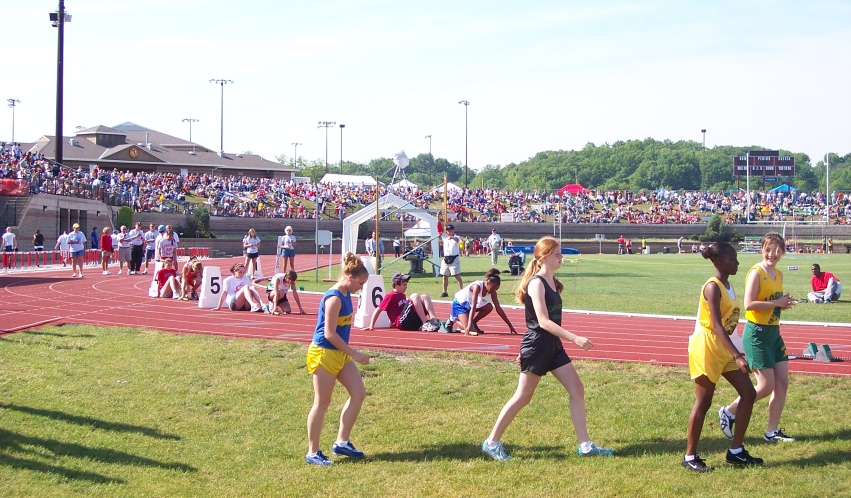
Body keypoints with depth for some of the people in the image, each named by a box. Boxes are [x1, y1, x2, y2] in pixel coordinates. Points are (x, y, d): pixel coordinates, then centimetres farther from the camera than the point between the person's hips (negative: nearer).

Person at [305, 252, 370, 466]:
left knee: (358, 394, 7)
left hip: (339, 354, 9)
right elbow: (329, 333, -23)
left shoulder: (345, 294, 7)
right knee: (322, 403, -1)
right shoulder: (334, 298, -21)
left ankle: (341, 442, 15)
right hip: (324, 354, -9)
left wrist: (350, 353, 19)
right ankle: (312, 452, 8)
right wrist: (354, 354, -19)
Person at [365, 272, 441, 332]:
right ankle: (426, 323, -34)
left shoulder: (403, 296, 24)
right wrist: (371, 326, -8)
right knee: (415, 296, -22)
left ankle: (434, 320, -25)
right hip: (401, 323, -8)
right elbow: (378, 310, -3)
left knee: (424, 296, -3)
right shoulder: (391, 296, -1)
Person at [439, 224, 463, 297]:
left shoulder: (456, 237, -7)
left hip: (454, 258, -6)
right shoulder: (444, 236, 9)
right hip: (446, 258, 6)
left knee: (457, 275, -9)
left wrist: (452, 237, -55)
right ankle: (444, 292, 19)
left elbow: (457, 239, -32)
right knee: (445, 276, 11)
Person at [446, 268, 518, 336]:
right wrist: (469, 326, -48)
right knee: (469, 330, -24)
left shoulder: (492, 292, -13)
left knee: (489, 307, -19)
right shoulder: (477, 287, -34)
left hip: (469, 304, 7)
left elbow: (498, 309, -7)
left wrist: (510, 325, -9)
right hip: (459, 304, -7)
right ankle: (454, 319, 4)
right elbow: (473, 307, -41)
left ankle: (473, 323, 0)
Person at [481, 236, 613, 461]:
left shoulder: (553, 283, 11)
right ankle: (492, 442, 10)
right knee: (523, 396, -1)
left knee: (577, 389, 3)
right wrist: (575, 338, -29)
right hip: (536, 346, -8)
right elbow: (543, 321, -24)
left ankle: (585, 445, 8)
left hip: (553, 346, 9)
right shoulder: (536, 283, -16)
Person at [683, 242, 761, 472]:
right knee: (703, 402, -4)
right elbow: (716, 326, -26)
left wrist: (736, 353, 16)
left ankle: (736, 451, 14)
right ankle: (690, 457, 7)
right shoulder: (713, 287, -18)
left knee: (748, 394, 6)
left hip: (724, 348, 9)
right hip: (707, 348, -9)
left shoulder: (728, 285, 9)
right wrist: (737, 355, -32)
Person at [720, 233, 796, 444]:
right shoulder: (756, 272, -15)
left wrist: (784, 304, 0)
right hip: (757, 334, -8)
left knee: (782, 382, 7)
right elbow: (749, 304, -24)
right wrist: (776, 303, -21)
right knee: (766, 386, -5)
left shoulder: (778, 275, 11)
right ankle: (729, 412, 13)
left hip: (774, 333, 8)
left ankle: (772, 431, 16)